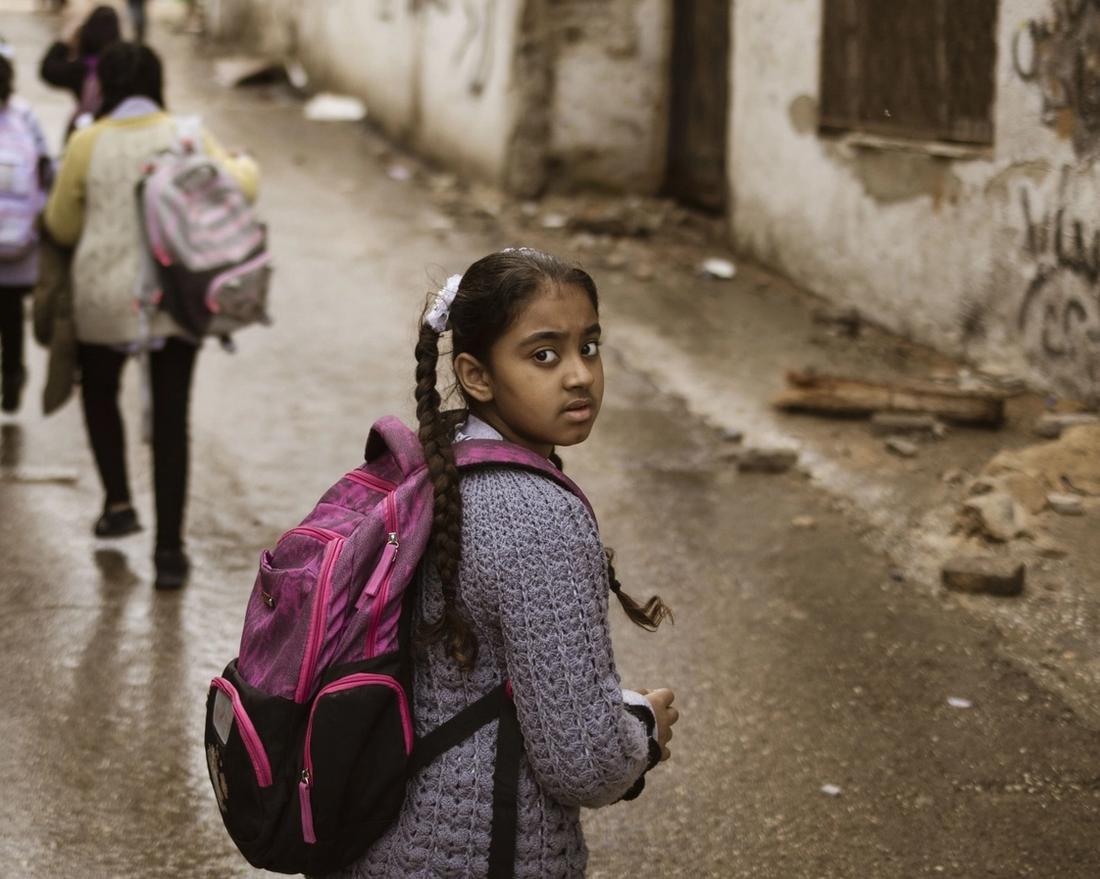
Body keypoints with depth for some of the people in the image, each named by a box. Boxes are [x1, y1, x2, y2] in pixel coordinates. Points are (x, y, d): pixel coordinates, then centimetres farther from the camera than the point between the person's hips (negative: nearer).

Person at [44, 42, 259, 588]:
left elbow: (61, 227, 2)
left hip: (104, 300, -1)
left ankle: (118, 501, 17)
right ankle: (169, 549, 5)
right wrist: (247, 167, 11)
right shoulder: (187, 138, -4)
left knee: (98, 390, 27)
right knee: (171, 418, 7)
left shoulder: (87, 144, -6)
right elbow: (238, 189, -11)